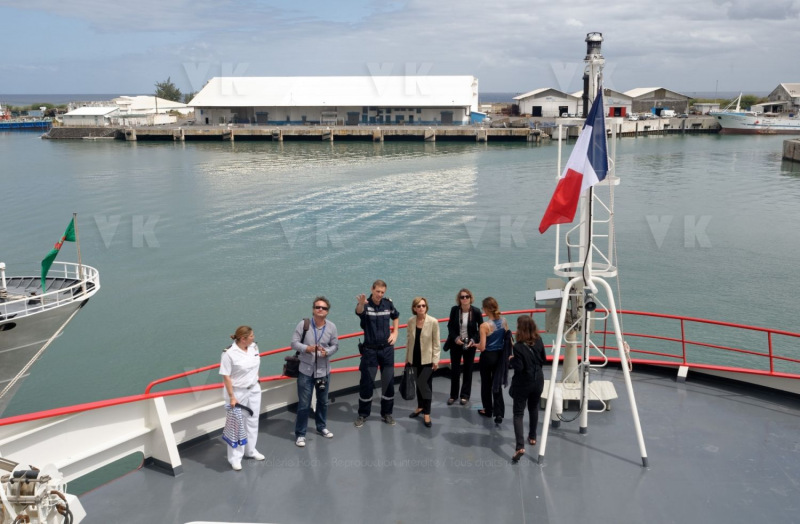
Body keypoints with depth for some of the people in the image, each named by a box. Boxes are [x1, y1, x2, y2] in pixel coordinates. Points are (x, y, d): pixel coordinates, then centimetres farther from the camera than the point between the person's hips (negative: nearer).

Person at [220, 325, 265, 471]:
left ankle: (251, 450, 34)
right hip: (238, 393, -6)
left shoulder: (254, 347, -3)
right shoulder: (229, 354, -22)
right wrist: (232, 397, -20)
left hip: (254, 390, 7)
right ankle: (235, 457, 12)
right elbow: (226, 377, -20)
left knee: (252, 421, 17)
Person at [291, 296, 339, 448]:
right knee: (304, 404, 0)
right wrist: (306, 348, -27)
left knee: (323, 401, 20)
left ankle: (321, 427, 42)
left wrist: (326, 352, -20)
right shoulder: (303, 324, -12)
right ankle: (300, 434, 13)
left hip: (324, 371, 3)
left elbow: (335, 346, 1)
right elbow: (294, 343, -10)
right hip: (306, 371, -3)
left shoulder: (331, 327, -5)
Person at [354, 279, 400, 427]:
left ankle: (386, 413, 22)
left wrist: (395, 333, 6)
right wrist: (360, 303, -64)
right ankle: (363, 414, 18)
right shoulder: (365, 305, -15)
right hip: (370, 349, -3)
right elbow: (359, 311, -41)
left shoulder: (388, 304, -2)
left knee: (388, 382, 7)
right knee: (366, 383, 2)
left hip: (387, 349, 3)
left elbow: (395, 317, 20)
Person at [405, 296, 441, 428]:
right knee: (419, 383, 16)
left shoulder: (433, 322, -13)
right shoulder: (411, 321, -2)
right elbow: (409, 340, 7)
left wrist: (436, 360, -11)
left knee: (424, 384, -6)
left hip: (427, 359, -4)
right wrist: (407, 357, 10)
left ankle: (426, 414, 4)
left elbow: (436, 342, -9)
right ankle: (420, 407, 33)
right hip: (415, 358, 4)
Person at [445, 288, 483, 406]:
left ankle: (465, 395, 21)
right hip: (456, 343, 1)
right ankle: (453, 395, 20)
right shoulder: (454, 309, -10)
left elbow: (481, 328, -4)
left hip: (470, 344, -1)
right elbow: (450, 326, -1)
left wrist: (474, 340, -17)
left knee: (468, 370, 10)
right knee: (454, 369, 7)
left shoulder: (476, 311, -13)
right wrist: (455, 338, -15)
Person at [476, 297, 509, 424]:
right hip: (500, 355, 4)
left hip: (488, 356, -4)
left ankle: (488, 410, 30)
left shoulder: (485, 325, -21)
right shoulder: (503, 321, -4)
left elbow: (482, 347, -19)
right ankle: (499, 413, 2)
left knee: (486, 383, 15)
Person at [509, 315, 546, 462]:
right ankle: (532, 437, 41)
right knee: (534, 408, 25)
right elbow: (543, 360, 7)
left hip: (522, 383, -6)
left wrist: (511, 360, -4)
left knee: (518, 413, 0)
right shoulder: (539, 341, -4)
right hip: (537, 381, 6)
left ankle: (520, 446, -13)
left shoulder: (518, 347, -22)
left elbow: (518, 368, -21)